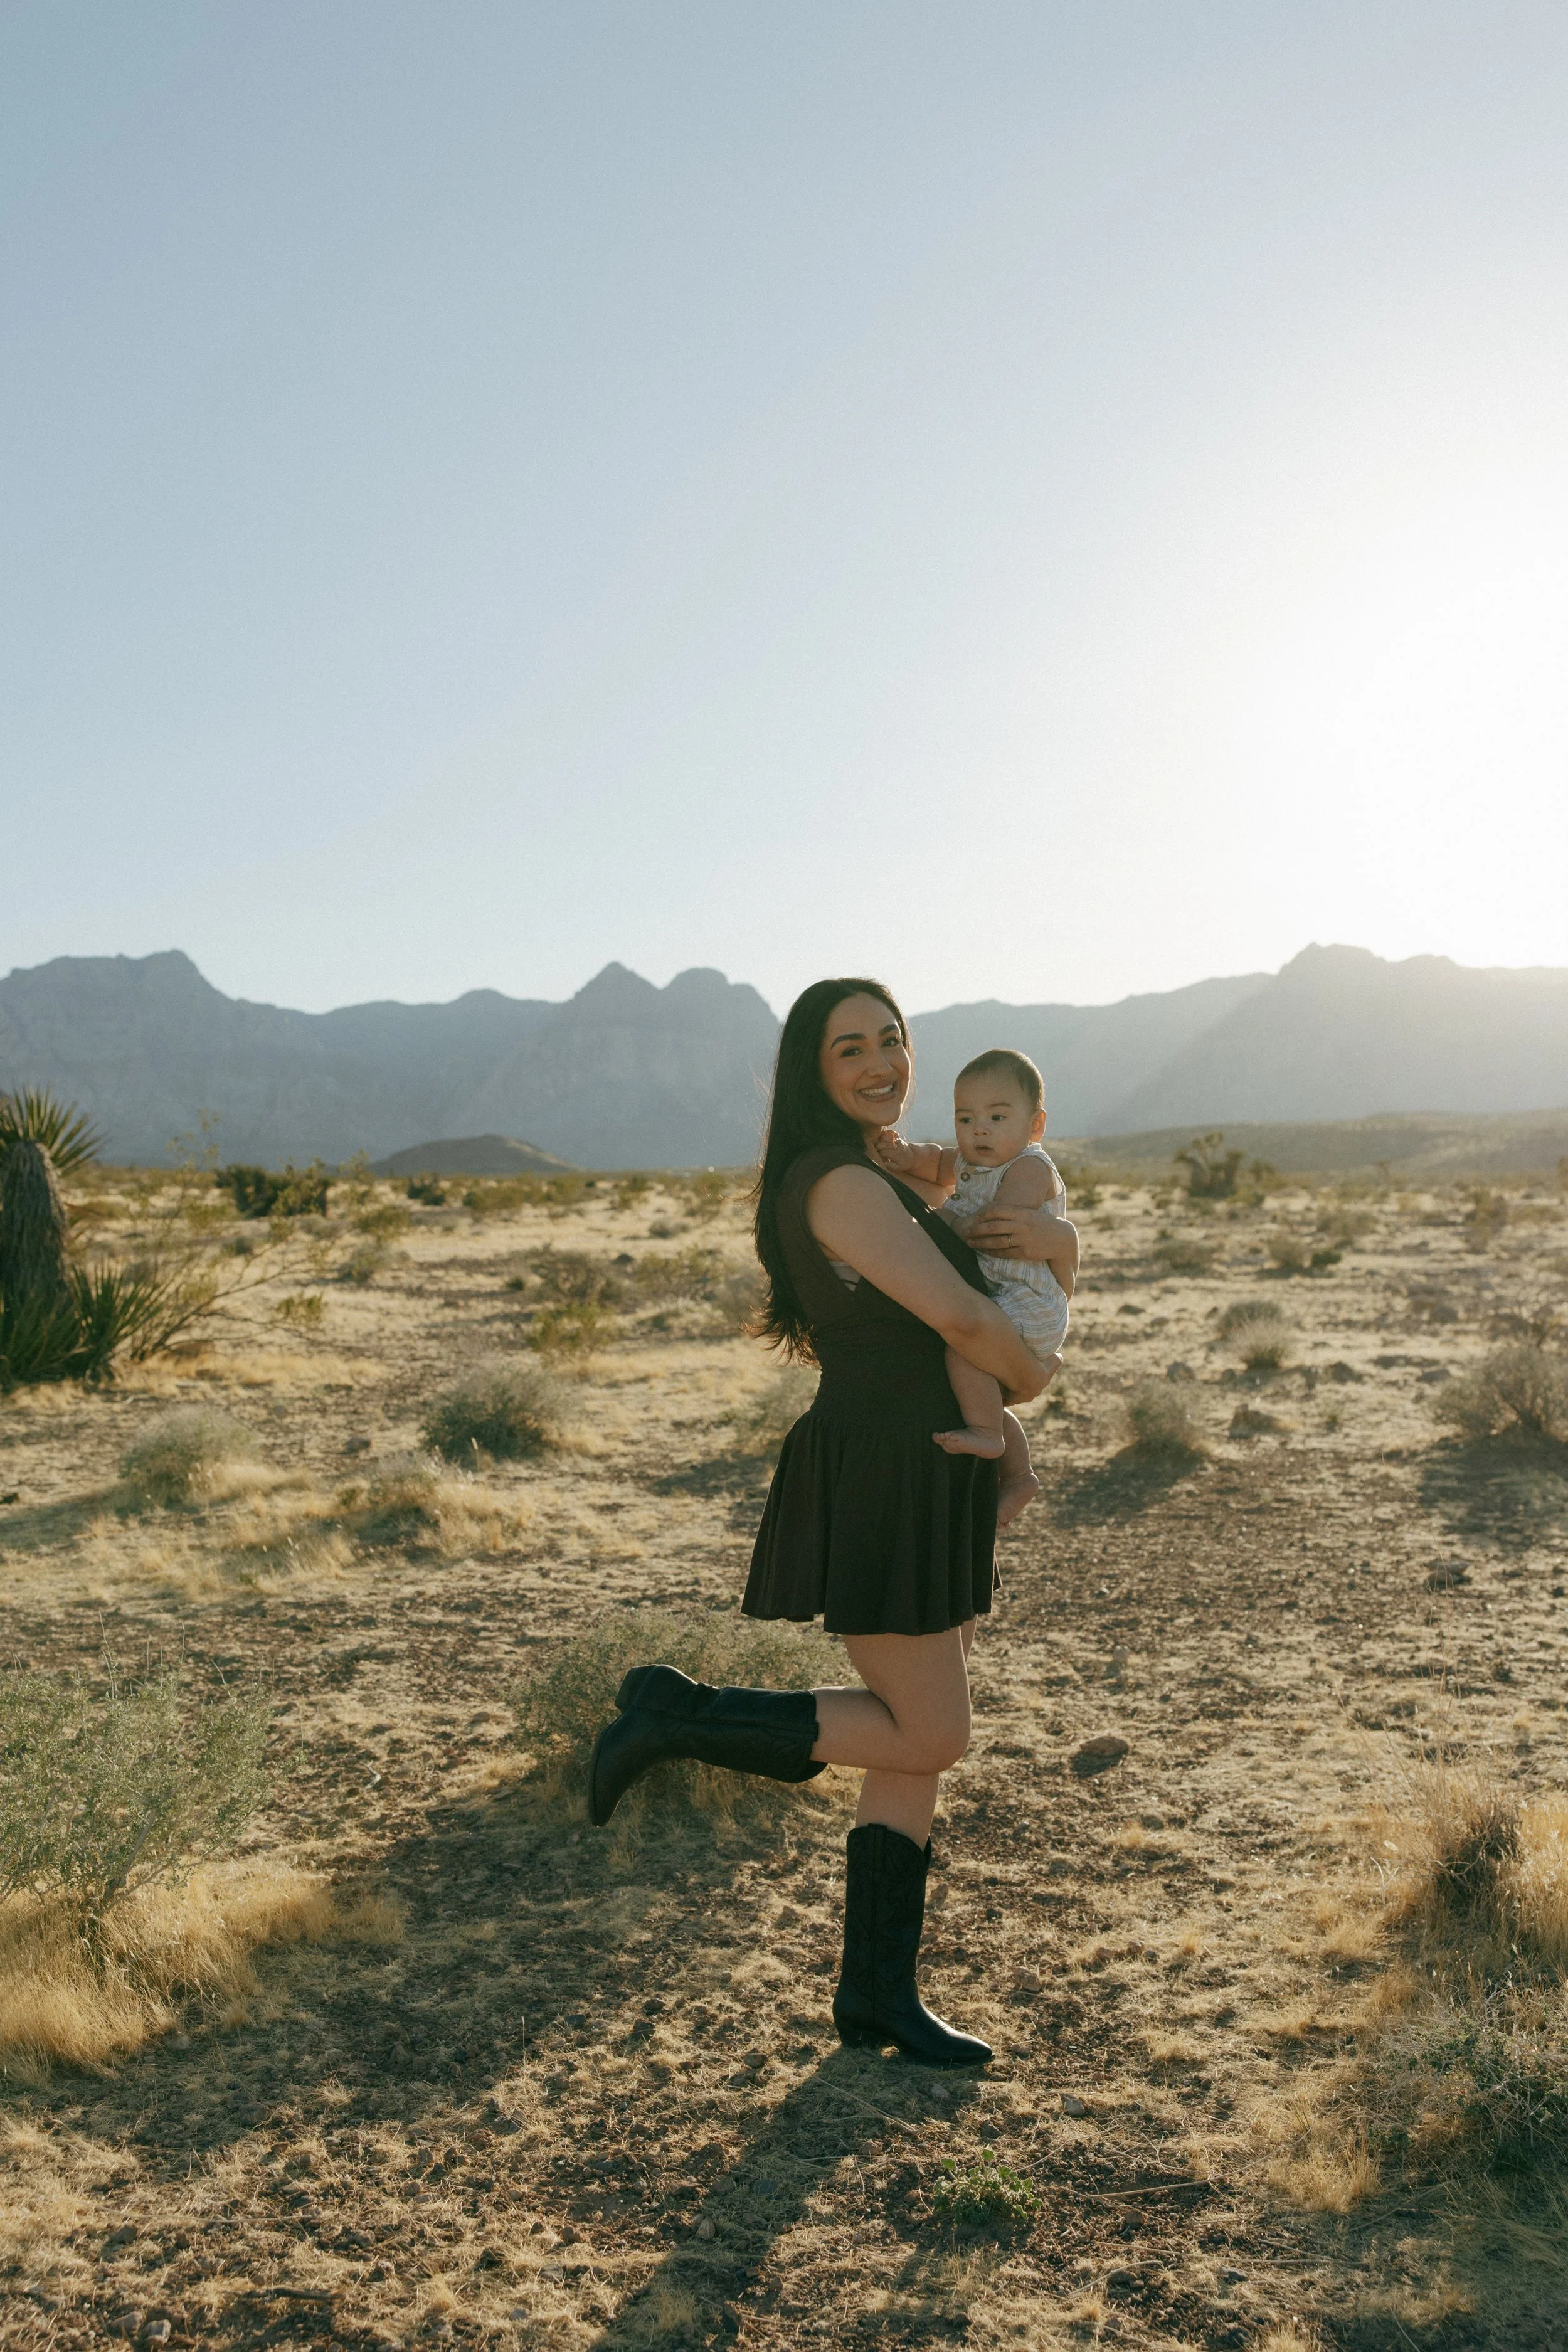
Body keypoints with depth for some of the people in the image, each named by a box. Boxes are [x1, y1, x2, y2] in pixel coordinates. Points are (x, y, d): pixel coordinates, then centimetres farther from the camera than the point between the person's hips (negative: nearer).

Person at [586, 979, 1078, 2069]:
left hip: (919, 1486, 10)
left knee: (921, 1744, 12)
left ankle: (878, 1991, 21)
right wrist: (1028, 1377, 1)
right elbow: (961, 1314, -20)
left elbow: (1051, 1234, 20)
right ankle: (679, 1714, 5)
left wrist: (1045, 1233, -5)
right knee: (929, 1738, 0)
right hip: (876, 1484, -10)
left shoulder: (885, 1182, 15)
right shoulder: (839, 1182, -16)